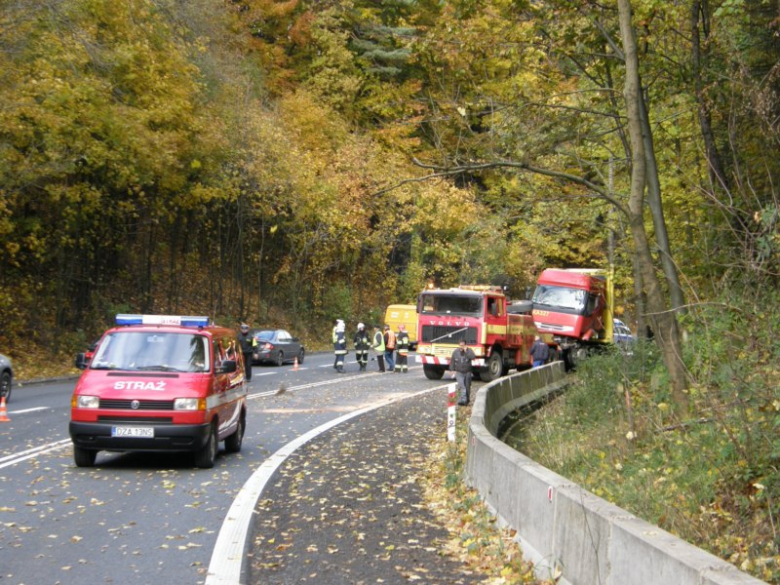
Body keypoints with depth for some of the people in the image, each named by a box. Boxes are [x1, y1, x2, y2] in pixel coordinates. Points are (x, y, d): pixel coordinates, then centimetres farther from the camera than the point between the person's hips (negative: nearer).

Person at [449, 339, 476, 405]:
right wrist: (452, 370, 2)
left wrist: (466, 351, -25)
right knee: (461, 386, -19)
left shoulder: (469, 350, -6)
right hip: (459, 373, -1)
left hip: (467, 372, 1)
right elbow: (452, 361, 8)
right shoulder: (455, 352, 0)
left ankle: (466, 400, 27)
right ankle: (462, 400, -26)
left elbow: (473, 357, -25)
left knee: (467, 387, 11)